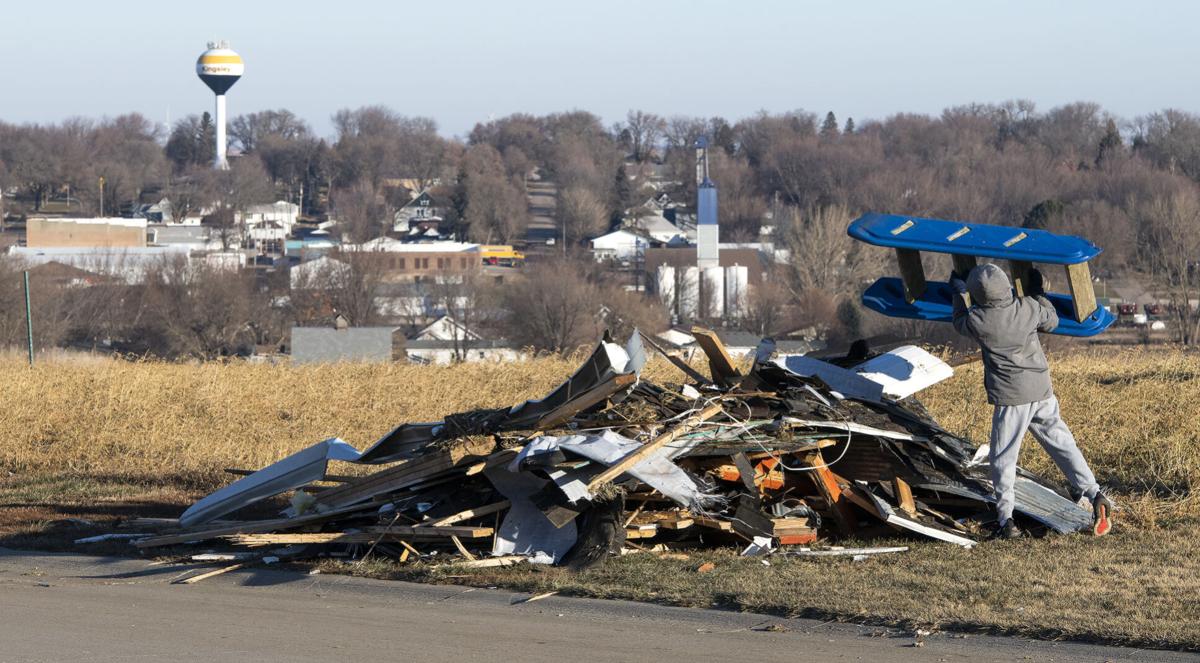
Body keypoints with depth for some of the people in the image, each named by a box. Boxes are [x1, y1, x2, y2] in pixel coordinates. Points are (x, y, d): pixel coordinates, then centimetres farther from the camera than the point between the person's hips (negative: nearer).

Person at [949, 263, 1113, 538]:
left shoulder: (978, 320, -13)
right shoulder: (1028, 307, -4)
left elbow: (960, 323, 12)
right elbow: (1052, 321, 16)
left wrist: (958, 292, 28)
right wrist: (1039, 293, 29)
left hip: (1011, 397, -4)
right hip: (1042, 391, 4)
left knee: (1003, 457, 5)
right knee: (1062, 444, 11)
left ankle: (1005, 519, 3)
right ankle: (1095, 496, 1)